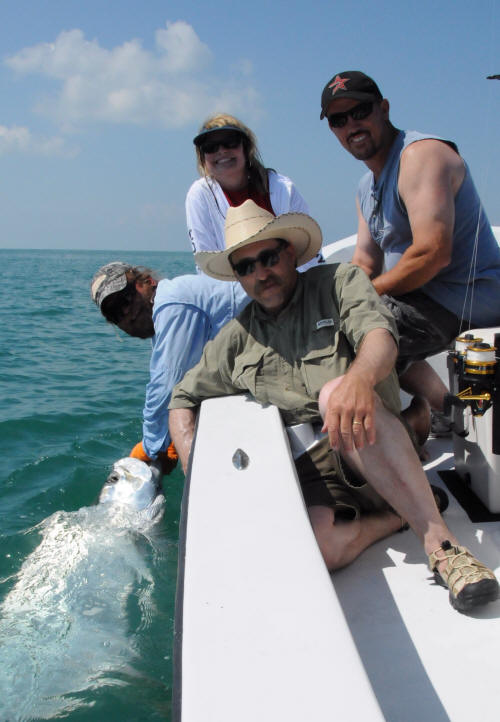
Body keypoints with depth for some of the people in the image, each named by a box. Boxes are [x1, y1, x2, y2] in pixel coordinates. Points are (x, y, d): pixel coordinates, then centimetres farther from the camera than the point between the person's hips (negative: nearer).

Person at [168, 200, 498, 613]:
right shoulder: (239, 338, 18)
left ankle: (441, 544, -35)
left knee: (334, 391, -37)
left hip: (372, 455, -2)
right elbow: (184, 399, 25)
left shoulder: (340, 282, 8)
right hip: (308, 469, 2)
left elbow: (381, 336, -13)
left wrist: (358, 378, -38)